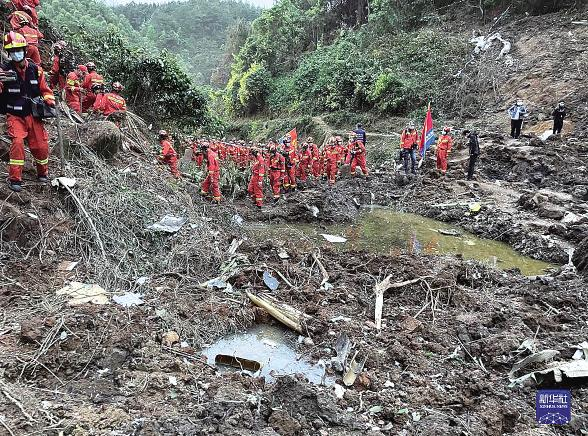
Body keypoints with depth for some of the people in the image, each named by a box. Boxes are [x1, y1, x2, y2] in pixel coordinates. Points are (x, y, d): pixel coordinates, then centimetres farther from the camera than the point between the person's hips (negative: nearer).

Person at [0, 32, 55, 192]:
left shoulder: (35, 69, 2)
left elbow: (45, 90, 12)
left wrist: (50, 101, -5)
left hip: (34, 115, 3)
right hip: (15, 116, -3)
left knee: (41, 145, 3)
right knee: (17, 143, -20)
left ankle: (43, 173, 29)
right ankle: (15, 179, -12)